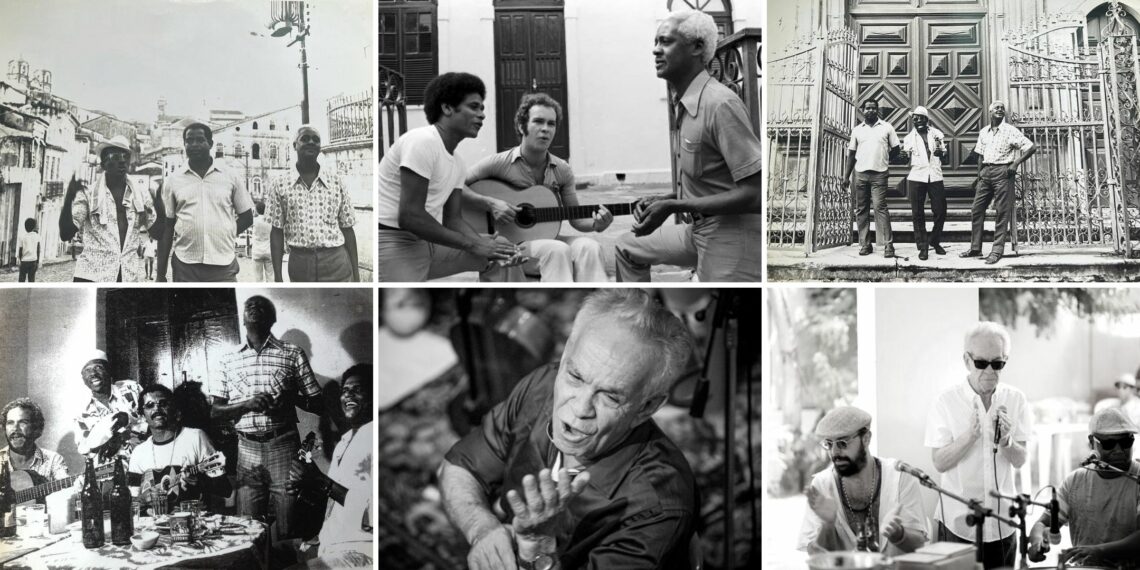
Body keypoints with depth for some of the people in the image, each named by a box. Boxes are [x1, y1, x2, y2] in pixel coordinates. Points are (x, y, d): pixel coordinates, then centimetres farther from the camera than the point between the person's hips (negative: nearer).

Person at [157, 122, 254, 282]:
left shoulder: (232, 177, 6)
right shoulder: (172, 181, 8)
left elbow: (247, 217, 13)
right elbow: (166, 228, 9)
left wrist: (224, 236, -1)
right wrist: (161, 274, 5)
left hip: (223, 264, -1)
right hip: (184, 264, 1)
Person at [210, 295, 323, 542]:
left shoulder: (292, 354, 7)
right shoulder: (230, 359, 13)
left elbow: (318, 405, 7)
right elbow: (215, 411, 9)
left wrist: (293, 398, -13)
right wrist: (248, 404, -10)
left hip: (283, 445, -2)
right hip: (247, 447, 2)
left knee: (286, 529, -2)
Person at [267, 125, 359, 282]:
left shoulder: (336, 182, 7)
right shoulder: (280, 184, 5)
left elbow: (347, 229, 8)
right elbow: (277, 232, 5)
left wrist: (356, 272, 4)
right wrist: (277, 276, -1)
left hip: (336, 263, 0)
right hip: (300, 263, 0)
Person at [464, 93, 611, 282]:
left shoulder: (562, 170, 7)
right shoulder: (499, 163, -5)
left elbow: (575, 219, 11)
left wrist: (596, 225, -11)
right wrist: (490, 204, -20)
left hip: (546, 237, 5)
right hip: (509, 242, -4)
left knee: (588, 247, -26)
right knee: (557, 250, -34)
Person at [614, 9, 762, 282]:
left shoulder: (720, 104, -20)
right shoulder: (684, 106, 9)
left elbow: (754, 193, -25)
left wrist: (673, 206, -21)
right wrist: (662, 200, 1)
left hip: (732, 236, -10)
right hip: (700, 228, 10)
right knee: (628, 247, 20)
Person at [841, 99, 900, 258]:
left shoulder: (886, 127, 6)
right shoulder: (857, 130, 13)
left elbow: (895, 149, 12)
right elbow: (852, 154, 15)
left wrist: (883, 159, 6)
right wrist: (846, 176, 11)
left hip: (879, 174, -3)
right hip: (860, 173, 3)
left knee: (880, 207, -12)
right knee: (861, 210, 2)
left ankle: (888, 245, -12)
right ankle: (864, 244, 7)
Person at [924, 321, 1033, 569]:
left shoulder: (1015, 399, -1)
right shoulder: (947, 400, -9)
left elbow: (1019, 461, -1)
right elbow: (940, 463, -11)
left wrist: (1006, 440, -21)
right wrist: (971, 434, -25)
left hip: (1002, 523, 3)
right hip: (958, 522, -2)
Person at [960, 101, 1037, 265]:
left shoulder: (1010, 131, -3)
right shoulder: (984, 132, 13)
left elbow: (1031, 147, -5)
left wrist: (1016, 163, -13)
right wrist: (979, 175, 12)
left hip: (1002, 172, -6)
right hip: (986, 172, 6)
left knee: (1002, 213, -4)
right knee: (976, 209, 4)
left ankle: (997, 250, -2)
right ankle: (975, 248, 11)